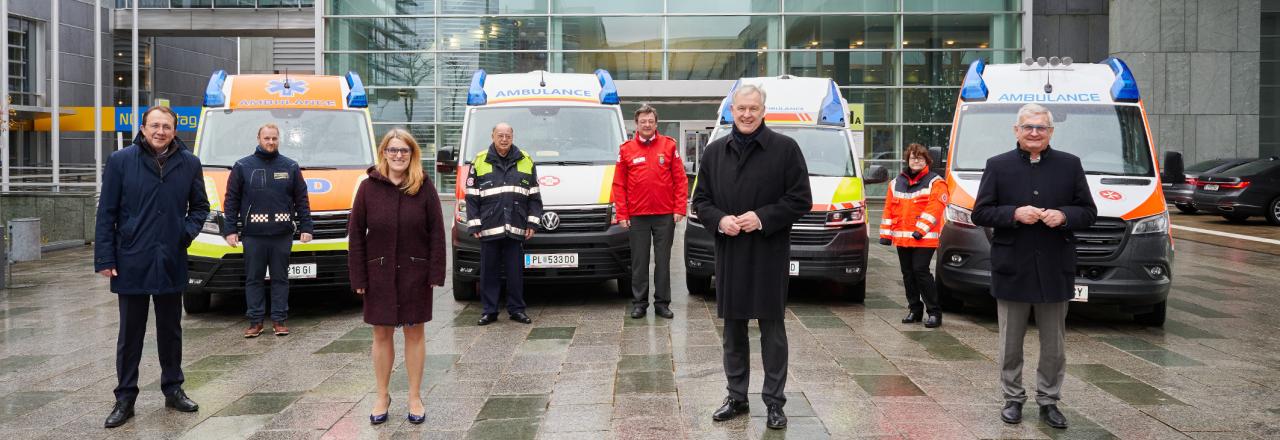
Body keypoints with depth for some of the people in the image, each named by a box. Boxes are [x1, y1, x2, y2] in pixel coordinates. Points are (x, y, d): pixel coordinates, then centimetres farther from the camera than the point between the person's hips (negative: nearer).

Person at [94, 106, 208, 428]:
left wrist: (190, 230, -6)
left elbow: (200, 206, 14)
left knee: (170, 330, 13)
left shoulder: (189, 164, 3)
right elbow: (106, 213, -3)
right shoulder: (121, 161, -4)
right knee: (130, 334, 6)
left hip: (171, 264, 2)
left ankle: (173, 389, 26)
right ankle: (125, 398, 15)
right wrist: (105, 258, -7)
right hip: (131, 263, -2)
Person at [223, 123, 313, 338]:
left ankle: (279, 320, 12)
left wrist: (306, 227, 2)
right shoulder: (242, 166, 6)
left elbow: (302, 200, 9)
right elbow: (231, 200, 5)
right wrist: (230, 230, -2)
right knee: (253, 279, 4)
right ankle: (255, 321, 11)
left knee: (280, 279, 5)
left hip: (282, 235, 1)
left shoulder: (290, 167, 9)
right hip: (253, 235, 0)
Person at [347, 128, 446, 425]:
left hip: (415, 272, -1)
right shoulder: (369, 187, -2)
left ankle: (415, 397, 20)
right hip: (379, 273, 1)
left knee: (414, 333, 8)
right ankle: (382, 397, 23)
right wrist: (358, 277, -5)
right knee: (382, 334, 9)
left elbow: (436, 231, -3)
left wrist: (436, 273, -9)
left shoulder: (424, 187, -3)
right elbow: (356, 233, -1)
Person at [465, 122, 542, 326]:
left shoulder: (526, 161, 10)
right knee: (489, 271, 5)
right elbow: (471, 197, 5)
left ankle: (516, 309, 15)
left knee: (515, 271, 5)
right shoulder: (479, 161, 5)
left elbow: (534, 196, 12)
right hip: (489, 228, -1)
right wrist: (474, 225, -1)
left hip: (516, 229, 1)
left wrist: (532, 222, 4)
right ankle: (489, 310, 13)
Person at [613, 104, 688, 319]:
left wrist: (679, 208, -5)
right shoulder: (626, 149, 3)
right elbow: (619, 184, 3)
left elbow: (680, 179, 2)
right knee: (639, 262, 7)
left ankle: (662, 303, 14)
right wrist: (622, 214, -3)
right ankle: (639, 303, 15)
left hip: (665, 215, 0)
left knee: (663, 261, 6)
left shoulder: (669, 146, 3)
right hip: (637, 216, 0)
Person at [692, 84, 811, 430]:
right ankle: (736, 397, 23)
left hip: (769, 255, -4)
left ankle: (774, 402, 10)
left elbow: (801, 200, -5)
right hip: (729, 255, 4)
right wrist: (720, 220, -8)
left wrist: (762, 217, -16)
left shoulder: (785, 148, -3)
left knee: (772, 330, 3)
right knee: (733, 330, 12)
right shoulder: (715, 151, 9)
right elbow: (700, 200, 12)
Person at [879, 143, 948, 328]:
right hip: (901, 238, 6)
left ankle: (934, 312, -5)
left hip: (924, 238, -6)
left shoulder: (935, 182, 0)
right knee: (908, 273, 9)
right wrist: (886, 234, 10)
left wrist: (921, 230, -20)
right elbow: (889, 209, 15)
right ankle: (914, 309, 20)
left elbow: (934, 208, -12)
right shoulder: (896, 183, 17)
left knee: (921, 271, -12)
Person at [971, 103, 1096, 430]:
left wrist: (1064, 216, -13)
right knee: (1010, 343, 9)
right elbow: (980, 213, -1)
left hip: (1055, 270, 1)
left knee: (1054, 345, 10)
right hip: (1012, 269, -1)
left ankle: (1049, 401, 22)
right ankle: (1013, 399, 22)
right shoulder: (998, 166, 1)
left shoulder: (1070, 165, 5)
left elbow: (1089, 212, 7)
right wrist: (1014, 214, -16)